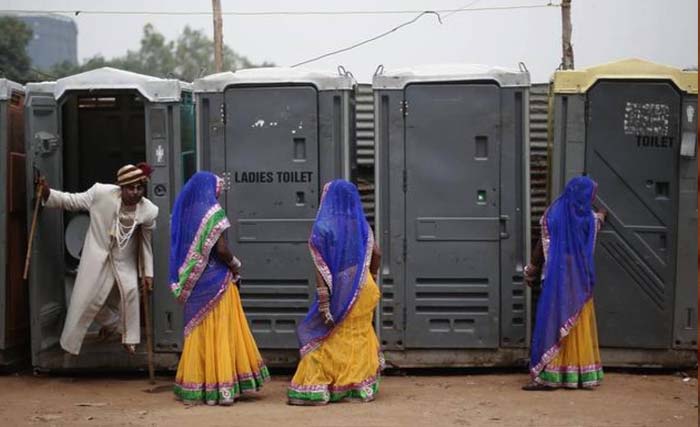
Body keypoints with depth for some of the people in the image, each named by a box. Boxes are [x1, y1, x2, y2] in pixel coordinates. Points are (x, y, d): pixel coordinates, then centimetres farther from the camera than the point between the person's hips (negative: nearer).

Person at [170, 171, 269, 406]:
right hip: (216, 281, -6)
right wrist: (235, 266, -1)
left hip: (193, 283, 6)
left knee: (199, 332, 12)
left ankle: (196, 387, 15)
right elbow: (221, 250, -17)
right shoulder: (213, 213, -11)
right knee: (221, 332, 0)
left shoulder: (185, 213, 7)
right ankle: (222, 388, 1)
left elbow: (183, 250, 10)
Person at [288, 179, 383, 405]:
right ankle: (363, 387, 18)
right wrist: (371, 276, 29)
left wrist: (323, 304, -17)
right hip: (363, 291, 4)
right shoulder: (362, 226, 3)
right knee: (360, 336, 15)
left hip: (338, 292, -4)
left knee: (325, 337, 5)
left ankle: (317, 389, 3)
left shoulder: (323, 228, -12)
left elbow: (321, 268, -16)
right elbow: (376, 254, 10)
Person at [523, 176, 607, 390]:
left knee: (552, 323, -2)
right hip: (580, 282, 2)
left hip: (557, 279, -2)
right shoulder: (590, 219, 0)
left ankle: (549, 376, -6)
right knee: (580, 326, 10)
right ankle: (583, 374, 15)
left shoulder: (553, 214, -6)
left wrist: (531, 271, 11)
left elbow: (542, 246, -2)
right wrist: (601, 217, 50)